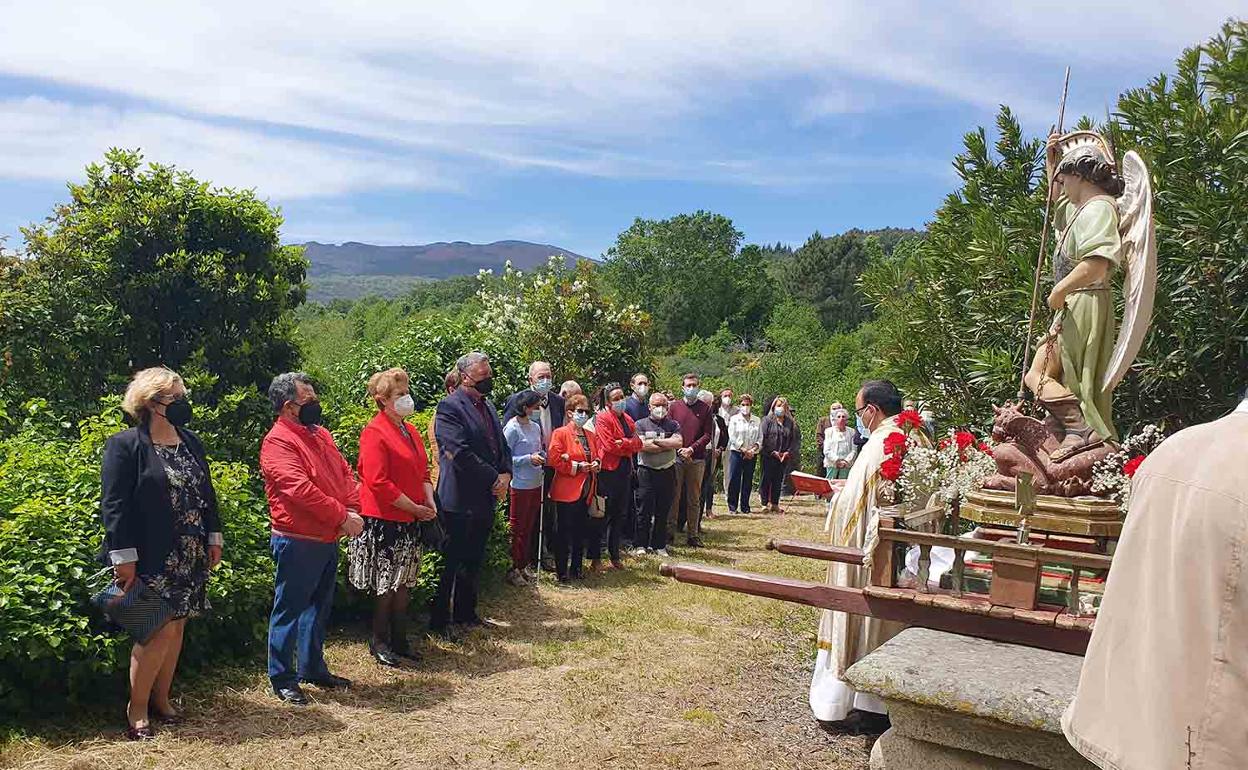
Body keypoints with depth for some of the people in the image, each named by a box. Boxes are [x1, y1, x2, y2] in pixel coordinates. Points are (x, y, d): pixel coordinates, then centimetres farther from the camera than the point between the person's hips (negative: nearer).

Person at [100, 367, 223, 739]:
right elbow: (114, 505, -13)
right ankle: (136, 708, 11)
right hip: (152, 558, -6)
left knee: (177, 626, 11)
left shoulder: (191, 442, 11)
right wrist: (124, 557, -17)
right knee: (160, 629, -7)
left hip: (190, 557, 6)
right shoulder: (125, 445, -9)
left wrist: (214, 537, 13)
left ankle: (161, 698, 26)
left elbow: (207, 493, 17)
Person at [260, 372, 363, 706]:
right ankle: (282, 679, 17)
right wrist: (341, 516, -22)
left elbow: (345, 472, 10)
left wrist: (352, 509, -7)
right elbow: (301, 490, -26)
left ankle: (313, 668, 33)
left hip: (328, 539, 9)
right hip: (297, 541, -9)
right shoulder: (278, 442, -16)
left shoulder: (321, 434, 12)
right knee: (289, 610, 5)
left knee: (319, 607, 19)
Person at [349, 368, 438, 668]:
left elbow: (422, 472, 17)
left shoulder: (410, 432, 12)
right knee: (386, 585, 3)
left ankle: (399, 640, 25)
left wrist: (430, 503, 0)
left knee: (404, 583, 13)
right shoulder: (374, 433, -14)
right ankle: (379, 643, 19)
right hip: (384, 521, -8)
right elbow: (378, 483, -21)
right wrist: (416, 508, -16)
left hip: (410, 520, 8)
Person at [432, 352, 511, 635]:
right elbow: (460, 453, -21)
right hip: (459, 500, -8)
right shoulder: (450, 406, -13)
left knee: (474, 561, 18)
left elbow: (501, 446, 17)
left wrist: (506, 474, -2)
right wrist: (494, 479, -17)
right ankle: (439, 620, 14)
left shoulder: (488, 406, 14)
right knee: (450, 562, 2)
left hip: (486, 498, 8)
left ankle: (465, 613, 31)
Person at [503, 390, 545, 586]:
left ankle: (522, 566, 25)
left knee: (529, 528, 13)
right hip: (520, 486, -7)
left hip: (536, 484, 7)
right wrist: (528, 459, -21)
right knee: (517, 529, 2)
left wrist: (543, 456, 0)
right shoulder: (512, 428, -13)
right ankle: (512, 569, 13)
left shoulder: (535, 426, 10)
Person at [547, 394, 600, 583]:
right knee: (563, 532, 1)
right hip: (567, 491, -6)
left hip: (586, 492, 7)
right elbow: (555, 460, -15)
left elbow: (598, 456, 23)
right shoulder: (560, 433, -7)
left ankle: (576, 568, 22)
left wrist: (596, 464, 1)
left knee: (580, 532, 11)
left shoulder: (591, 436, 14)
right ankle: (561, 572, 9)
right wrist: (578, 466, -16)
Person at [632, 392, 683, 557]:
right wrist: (668, 445, -7)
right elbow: (642, 446, -12)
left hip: (667, 472, 3)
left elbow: (679, 442, -8)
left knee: (663, 511, 8)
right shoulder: (641, 424, 3)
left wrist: (655, 441, -11)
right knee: (644, 511, -1)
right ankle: (640, 545, 8)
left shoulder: (673, 425, 10)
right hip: (646, 472, -3)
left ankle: (659, 545, 18)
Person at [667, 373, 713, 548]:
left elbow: (707, 435, 2)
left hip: (697, 459, 0)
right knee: (673, 496, 2)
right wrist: (678, 450, -8)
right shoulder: (674, 407, 6)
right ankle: (670, 531, 9)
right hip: (676, 458, 0)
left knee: (694, 499, 5)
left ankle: (692, 534, 11)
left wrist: (692, 448, -10)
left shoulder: (705, 409, 5)